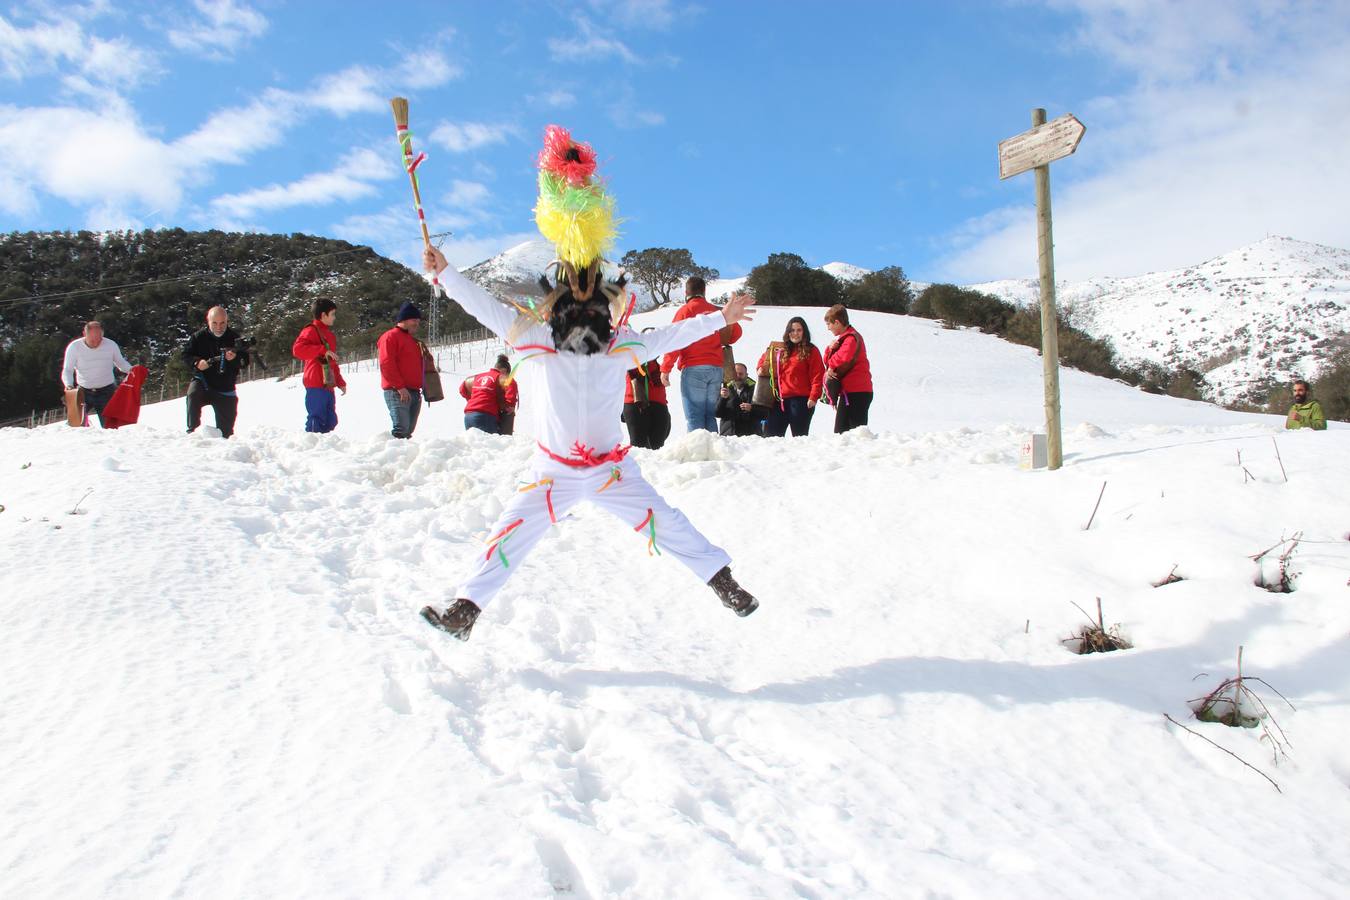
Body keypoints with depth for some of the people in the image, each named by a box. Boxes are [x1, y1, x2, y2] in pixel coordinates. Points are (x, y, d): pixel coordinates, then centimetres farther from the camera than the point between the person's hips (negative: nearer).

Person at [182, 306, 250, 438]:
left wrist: (235, 358, -28)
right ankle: (192, 430, -25)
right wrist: (197, 362, -18)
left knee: (225, 430, 3)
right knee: (193, 394, -35)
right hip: (203, 381, -1)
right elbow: (186, 355, 3)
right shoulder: (199, 337, -5)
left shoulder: (235, 338, -6)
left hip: (225, 389, 1)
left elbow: (246, 361, -5)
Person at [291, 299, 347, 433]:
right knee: (316, 422, -11)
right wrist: (323, 350, -24)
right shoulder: (311, 330, -4)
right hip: (316, 386, -9)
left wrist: (340, 382, 24)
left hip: (328, 386, 9)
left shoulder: (329, 334, 23)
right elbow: (297, 349, -22)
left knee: (330, 422, 10)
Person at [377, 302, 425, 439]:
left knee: (408, 430, 7)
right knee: (401, 429, -19)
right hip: (397, 392, -9)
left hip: (414, 392, 9)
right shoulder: (390, 336, -2)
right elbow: (386, 363, -13)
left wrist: (419, 388, 17)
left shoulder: (413, 341, 26)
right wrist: (399, 387, -18)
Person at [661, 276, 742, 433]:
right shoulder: (715, 311, 14)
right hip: (716, 368, 5)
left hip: (693, 368, -5)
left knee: (694, 417, -7)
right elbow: (736, 331, 18)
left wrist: (665, 369, -8)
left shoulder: (685, 310, -1)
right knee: (710, 415, 11)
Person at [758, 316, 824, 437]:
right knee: (770, 434, 4)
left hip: (801, 400, -6)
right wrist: (761, 367, 14)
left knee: (799, 436, -2)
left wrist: (813, 397, -17)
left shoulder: (811, 351, -1)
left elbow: (817, 376, -8)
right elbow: (766, 357, 34)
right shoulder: (782, 350, 15)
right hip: (780, 400, 6)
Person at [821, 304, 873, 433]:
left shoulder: (851, 338, -12)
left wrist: (831, 365, -14)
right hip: (847, 392, 10)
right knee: (840, 431, 12)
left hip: (857, 393, -10)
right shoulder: (842, 338, 20)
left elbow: (844, 356, -33)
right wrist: (830, 349, 0)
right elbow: (828, 360, 21)